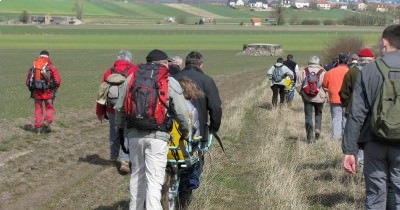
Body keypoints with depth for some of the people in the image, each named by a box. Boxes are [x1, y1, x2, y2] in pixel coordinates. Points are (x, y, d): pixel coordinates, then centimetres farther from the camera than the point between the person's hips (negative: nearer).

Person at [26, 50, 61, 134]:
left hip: (36, 92, 2)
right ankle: (47, 122, -9)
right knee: (49, 108, 12)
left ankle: (37, 127, 10)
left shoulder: (33, 67, 6)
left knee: (38, 109, 13)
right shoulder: (51, 67, -3)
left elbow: (28, 81, 9)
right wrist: (55, 89, 12)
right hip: (48, 92, -2)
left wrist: (32, 90, 23)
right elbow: (57, 81, -6)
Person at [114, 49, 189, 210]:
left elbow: (120, 108, 12)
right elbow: (182, 113, 0)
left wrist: (120, 128, 23)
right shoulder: (170, 83, -1)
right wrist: (188, 131, 15)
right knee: (154, 179, -5)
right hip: (157, 136, -4)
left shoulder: (131, 79, 10)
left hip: (134, 134, 4)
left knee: (137, 174, 19)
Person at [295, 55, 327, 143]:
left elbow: (298, 85, 0)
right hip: (319, 98, 0)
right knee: (318, 114, 22)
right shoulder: (323, 72, -5)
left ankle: (309, 137, 1)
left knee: (308, 116, 5)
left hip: (307, 97, 0)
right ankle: (317, 128, 1)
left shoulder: (303, 72, -1)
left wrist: (301, 93, 15)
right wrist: (324, 94, 10)